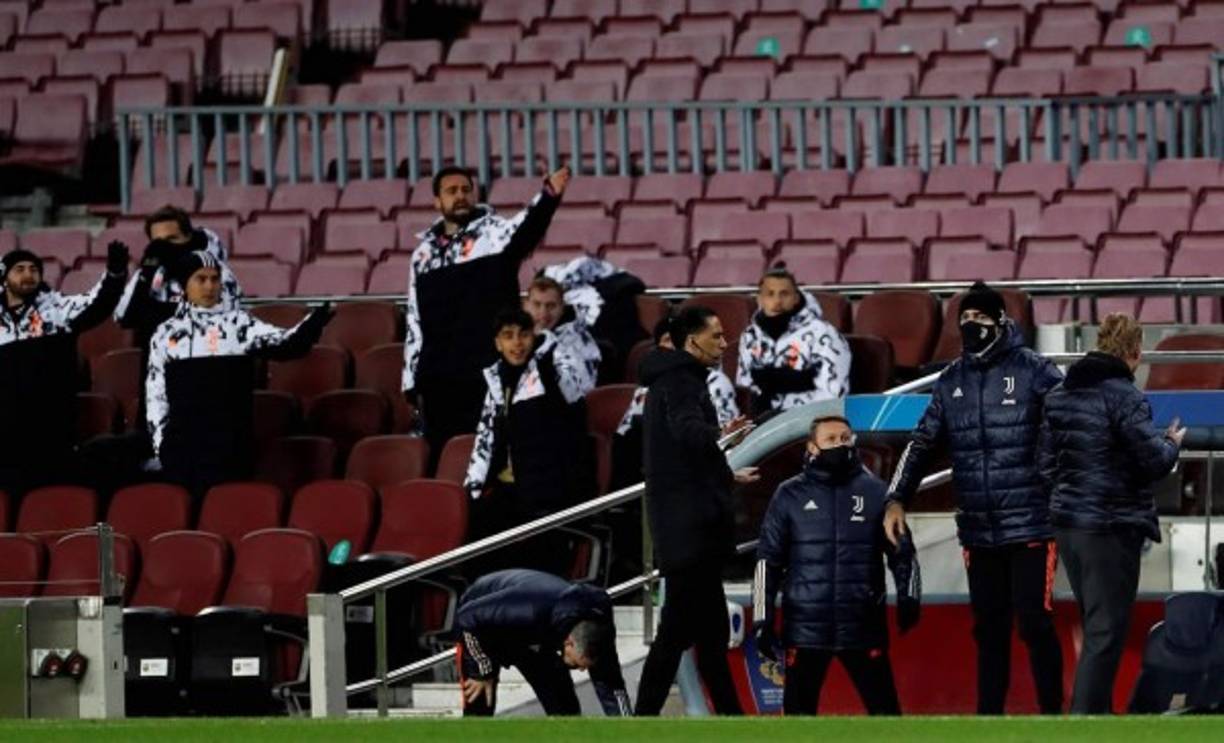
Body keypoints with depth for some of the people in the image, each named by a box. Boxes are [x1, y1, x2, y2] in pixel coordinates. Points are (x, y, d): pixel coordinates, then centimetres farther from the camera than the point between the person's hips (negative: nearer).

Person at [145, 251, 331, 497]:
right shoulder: (165, 334, 10)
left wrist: (311, 326, -33)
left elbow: (282, 343, -13)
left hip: (228, 443, -2)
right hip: (179, 446, 2)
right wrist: (159, 446, 5)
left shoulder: (238, 324, 2)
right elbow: (155, 394, 11)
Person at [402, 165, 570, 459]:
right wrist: (411, 380, 14)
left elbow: (528, 226, -25)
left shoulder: (493, 234, -1)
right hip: (438, 380, 5)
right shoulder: (424, 253, 15)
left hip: (488, 374, -5)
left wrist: (549, 195, -46)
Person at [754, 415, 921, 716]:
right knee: (798, 712, 4)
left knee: (885, 708, -2)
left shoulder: (875, 492, 5)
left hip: (863, 626, 0)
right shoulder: (790, 496, 4)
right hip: (805, 626, 0)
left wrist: (908, 597, -4)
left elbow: (901, 550, 10)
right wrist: (763, 620, 0)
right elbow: (768, 559, 5)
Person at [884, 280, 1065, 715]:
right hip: (978, 529, 5)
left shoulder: (1033, 372, -4)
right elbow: (922, 444, 16)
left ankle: (1052, 715, 0)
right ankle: (988, 717, 15)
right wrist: (897, 500, 5)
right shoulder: (951, 382, 11)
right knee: (988, 629, 9)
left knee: (1034, 622, -7)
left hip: (1030, 526, -5)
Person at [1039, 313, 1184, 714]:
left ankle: (1097, 712, 23)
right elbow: (1155, 460, -15)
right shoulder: (1123, 397, -15)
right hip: (1112, 525, -8)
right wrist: (1172, 443, 4)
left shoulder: (1058, 395, 9)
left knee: (1095, 625, 19)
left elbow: (1047, 461, 11)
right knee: (1106, 632, -5)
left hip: (1067, 520, 8)